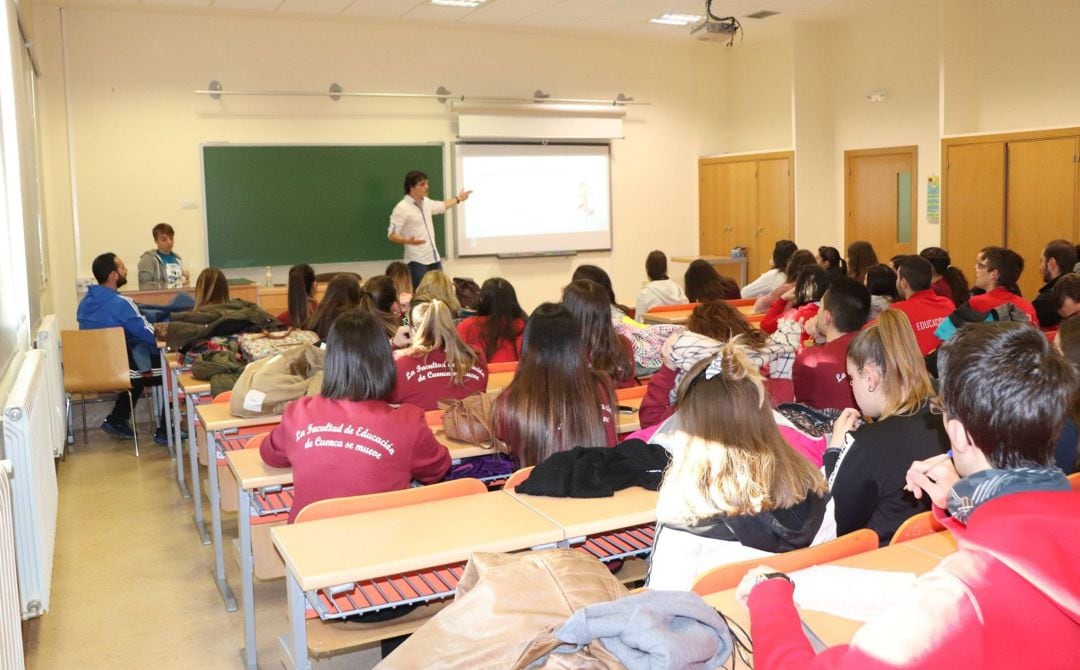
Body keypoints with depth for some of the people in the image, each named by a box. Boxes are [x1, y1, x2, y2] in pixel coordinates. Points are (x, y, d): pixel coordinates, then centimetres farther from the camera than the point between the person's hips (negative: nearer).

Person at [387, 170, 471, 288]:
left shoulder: (426, 202, 9)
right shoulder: (402, 208, -15)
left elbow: (441, 206, 33)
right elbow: (391, 235, -16)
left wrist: (458, 199, 42)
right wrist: (408, 241, -34)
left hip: (434, 258, 8)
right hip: (417, 261, -8)